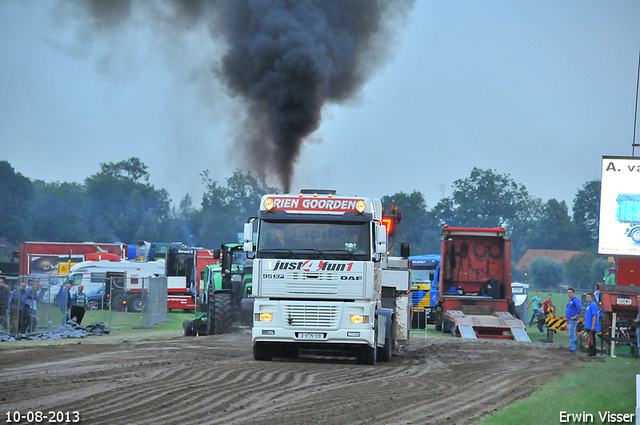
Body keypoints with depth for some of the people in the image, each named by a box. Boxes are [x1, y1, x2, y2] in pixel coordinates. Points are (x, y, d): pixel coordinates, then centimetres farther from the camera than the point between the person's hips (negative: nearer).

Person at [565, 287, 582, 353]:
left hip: (572, 321, -10)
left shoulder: (575, 300, -14)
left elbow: (579, 308, -28)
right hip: (568, 320, 10)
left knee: (572, 335, -9)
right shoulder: (570, 300, 16)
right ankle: (572, 348, 18)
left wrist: (575, 316, -22)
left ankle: (572, 349, -7)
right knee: (571, 335, 13)